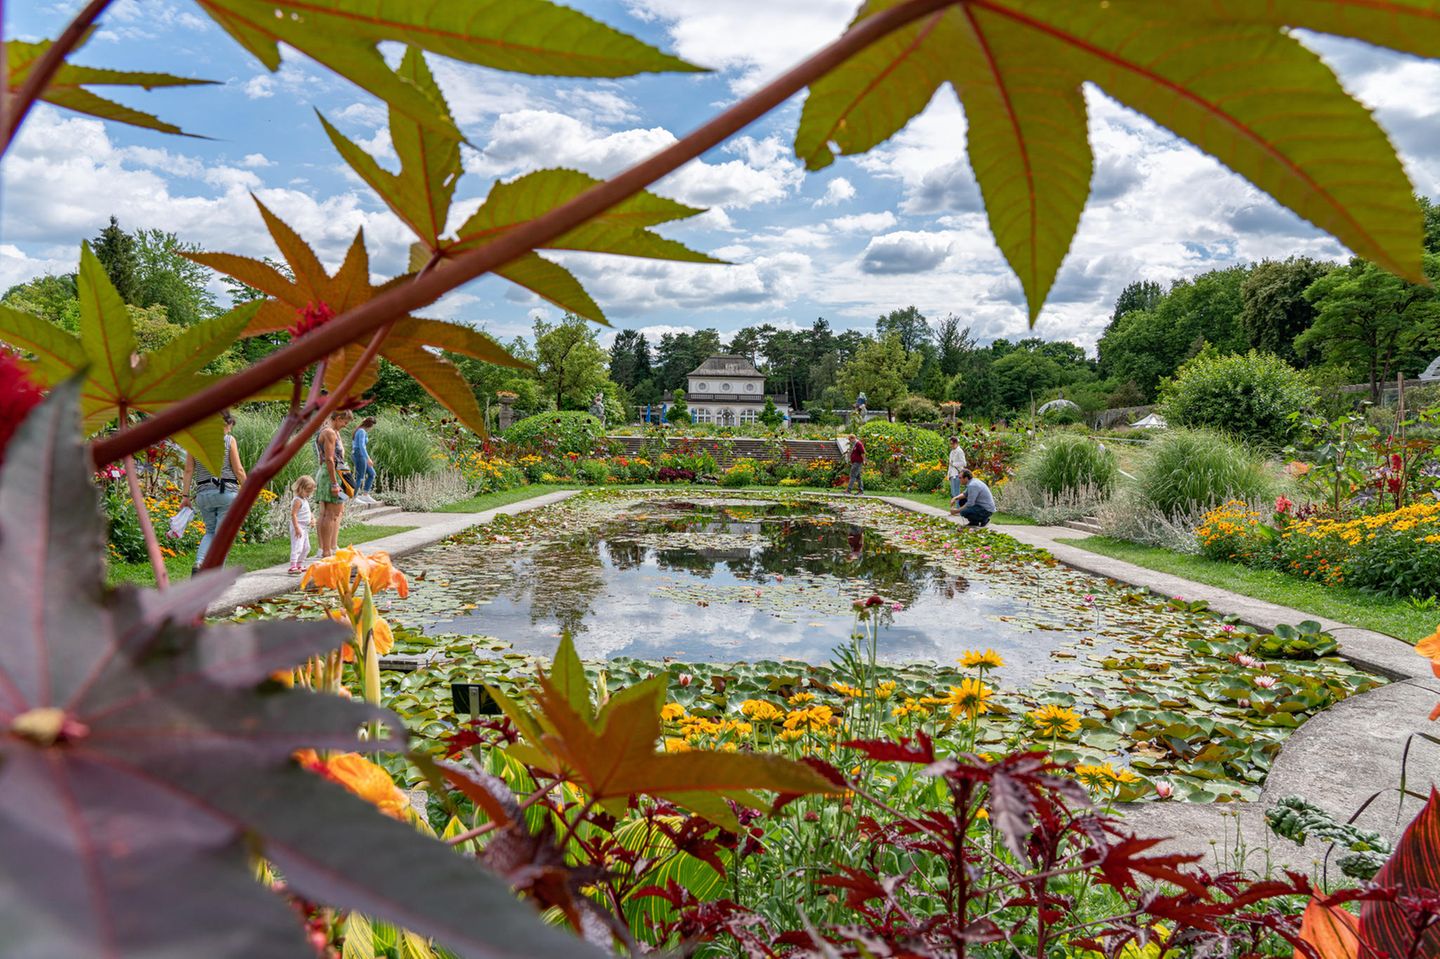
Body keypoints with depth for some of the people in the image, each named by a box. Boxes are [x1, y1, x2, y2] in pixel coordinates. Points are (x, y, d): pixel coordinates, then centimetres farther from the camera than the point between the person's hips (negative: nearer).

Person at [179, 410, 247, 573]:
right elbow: (238, 470, -4)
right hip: (227, 492, -4)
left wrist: (185, 496, 8)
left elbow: (188, 471, 5)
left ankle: (199, 563, -4)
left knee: (210, 531, 19)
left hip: (203, 493, 4)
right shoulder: (229, 440, -3)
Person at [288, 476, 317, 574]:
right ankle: (293, 566, -20)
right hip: (298, 528, -10)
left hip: (305, 528, 10)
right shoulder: (297, 500, -15)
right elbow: (293, 515, -22)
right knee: (297, 546, -16)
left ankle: (299, 565, 27)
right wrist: (297, 528, -27)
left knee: (306, 547, 17)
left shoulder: (305, 500, 14)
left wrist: (312, 519, 6)